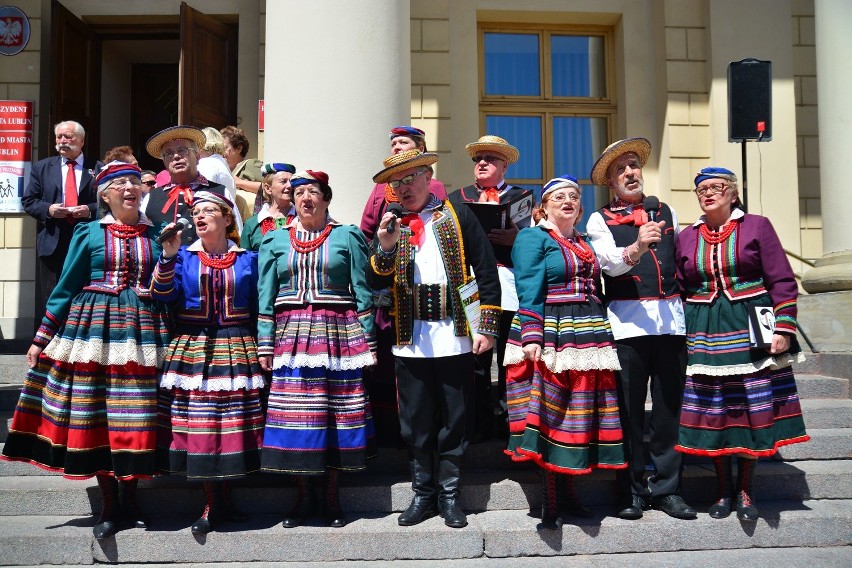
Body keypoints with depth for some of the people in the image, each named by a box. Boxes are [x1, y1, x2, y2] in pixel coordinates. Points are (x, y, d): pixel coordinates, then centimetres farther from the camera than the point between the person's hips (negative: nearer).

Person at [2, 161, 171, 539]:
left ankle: (129, 500, 13)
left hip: (141, 330, 1)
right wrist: (41, 339, 6)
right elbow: (66, 288, 8)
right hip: (93, 326, 0)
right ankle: (109, 504, 11)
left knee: (135, 417, 0)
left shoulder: (156, 235, 10)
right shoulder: (88, 233, 7)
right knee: (94, 414, 0)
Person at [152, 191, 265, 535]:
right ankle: (212, 504, 9)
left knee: (232, 423, -1)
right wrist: (168, 255, -16)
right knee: (197, 424, -2)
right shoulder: (183, 257, 10)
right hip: (192, 349, 0)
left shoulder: (247, 259, 9)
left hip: (236, 350, 0)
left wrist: (261, 349, 5)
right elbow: (162, 295, -5)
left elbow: (257, 308, 9)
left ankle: (224, 499, 13)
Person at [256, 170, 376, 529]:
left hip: (338, 333, -1)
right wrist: (265, 345, 2)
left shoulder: (348, 237, 7)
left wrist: (368, 341, -1)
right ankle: (304, 497, 14)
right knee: (293, 414, -1)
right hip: (291, 335, 1)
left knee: (337, 413, 1)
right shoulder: (275, 241, 12)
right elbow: (266, 297, 9)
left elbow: (362, 293, 4)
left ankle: (331, 496, 15)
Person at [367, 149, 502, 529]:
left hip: (454, 337, -2)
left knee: (455, 420, 6)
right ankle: (423, 494, 23)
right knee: (416, 422, 9)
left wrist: (487, 327, -4)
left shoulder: (457, 217, 4)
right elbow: (375, 283, 3)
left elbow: (487, 272, 1)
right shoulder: (391, 225, 11)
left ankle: (449, 494, 20)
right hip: (410, 340, 2)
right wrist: (384, 247, -14)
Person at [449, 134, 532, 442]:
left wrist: (517, 237, -13)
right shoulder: (457, 198, 21)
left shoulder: (523, 197, 17)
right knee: (475, 359, 0)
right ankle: (480, 423, 8)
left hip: (510, 285, -1)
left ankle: (510, 420, 11)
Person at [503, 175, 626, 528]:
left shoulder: (585, 244, 21)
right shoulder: (533, 238, 0)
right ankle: (551, 501, 2)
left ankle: (567, 492, 15)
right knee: (550, 416, -5)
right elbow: (529, 292, -10)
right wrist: (531, 337, -20)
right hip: (551, 337, -7)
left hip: (588, 339, 7)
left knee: (580, 416, 6)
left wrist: (601, 336, 16)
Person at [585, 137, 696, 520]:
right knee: (629, 410, 2)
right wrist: (634, 249, -32)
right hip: (627, 321, -3)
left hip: (671, 317, 3)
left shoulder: (666, 212, 18)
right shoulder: (600, 219, 5)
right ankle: (632, 491, 14)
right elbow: (608, 261, -12)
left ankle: (666, 489, 18)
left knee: (668, 408, 7)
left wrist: (685, 306, 16)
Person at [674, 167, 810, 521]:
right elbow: (678, 290, 13)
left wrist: (784, 328, -10)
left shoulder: (757, 226, 1)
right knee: (712, 409, 4)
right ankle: (723, 488, 17)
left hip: (751, 328, -2)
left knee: (752, 407, 2)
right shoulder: (686, 238, 9)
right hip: (704, 333, 2)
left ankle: (745, 488, 16)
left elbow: (782, 282, -2)